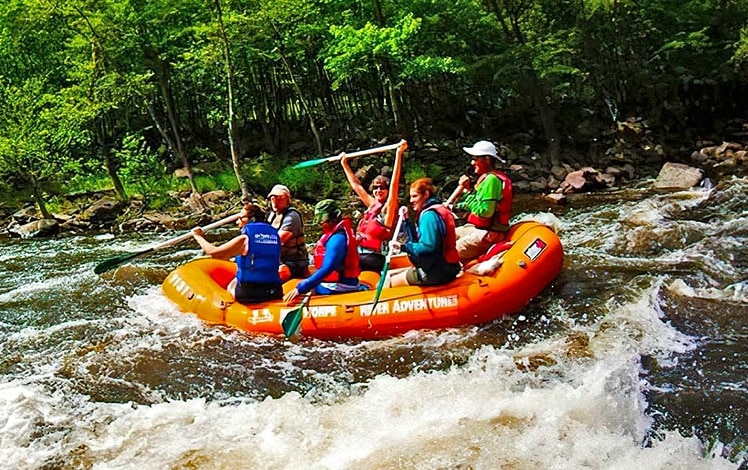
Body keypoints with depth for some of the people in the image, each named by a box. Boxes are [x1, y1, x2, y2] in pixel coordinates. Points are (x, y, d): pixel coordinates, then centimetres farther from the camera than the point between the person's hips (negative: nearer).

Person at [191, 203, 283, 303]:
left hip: (248, 295, -5)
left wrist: (198, 236, 7)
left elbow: (213, 252, -9)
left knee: (231, 286, 27)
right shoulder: (274, 234, 3)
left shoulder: (244, 239, -13)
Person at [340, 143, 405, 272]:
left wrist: (399, 154, -22)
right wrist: (344, 164, 35)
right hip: (360, 255, 8)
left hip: (374, 259, -8)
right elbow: (356, 185, 27)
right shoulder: (372, 205, 16)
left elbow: (394, 183, -16)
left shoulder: (388, 208, -4)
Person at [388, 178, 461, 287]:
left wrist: (403, 246, -21)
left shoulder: (429, 215, -15)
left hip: (436, 271, -10)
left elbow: (428, 247, -25)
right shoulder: (433, 211, 16)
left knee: (390, 283, -2)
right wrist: (406, 220, 12)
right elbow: (417, 240, 16)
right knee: (395, 276, 22)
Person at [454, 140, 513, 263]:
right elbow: (478, 202, 14)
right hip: (478, 228, 11)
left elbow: (484, 211, -23)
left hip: (488, 234, -11)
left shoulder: (491, 179, -17)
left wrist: (468, 197, -13)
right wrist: (469, 189, 3)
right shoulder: (487, 177, 15)